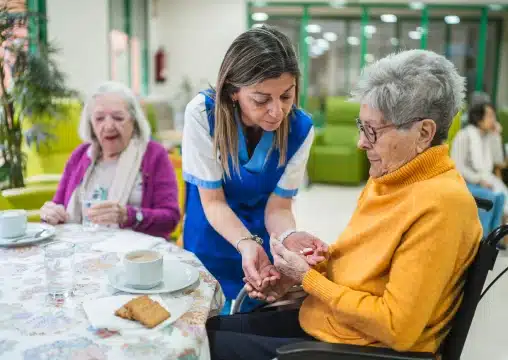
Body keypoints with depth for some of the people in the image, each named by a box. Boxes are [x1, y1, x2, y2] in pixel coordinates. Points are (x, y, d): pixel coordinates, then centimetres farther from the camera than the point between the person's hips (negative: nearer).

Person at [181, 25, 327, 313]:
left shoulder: (301, 128, -20)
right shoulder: (202, 113, -26)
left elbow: (278, 206, -15)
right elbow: (213, 200, -21)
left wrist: (289, 236, -37)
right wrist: (246, 243, -39)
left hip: (263, 243, 1)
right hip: (210, 238, -1)